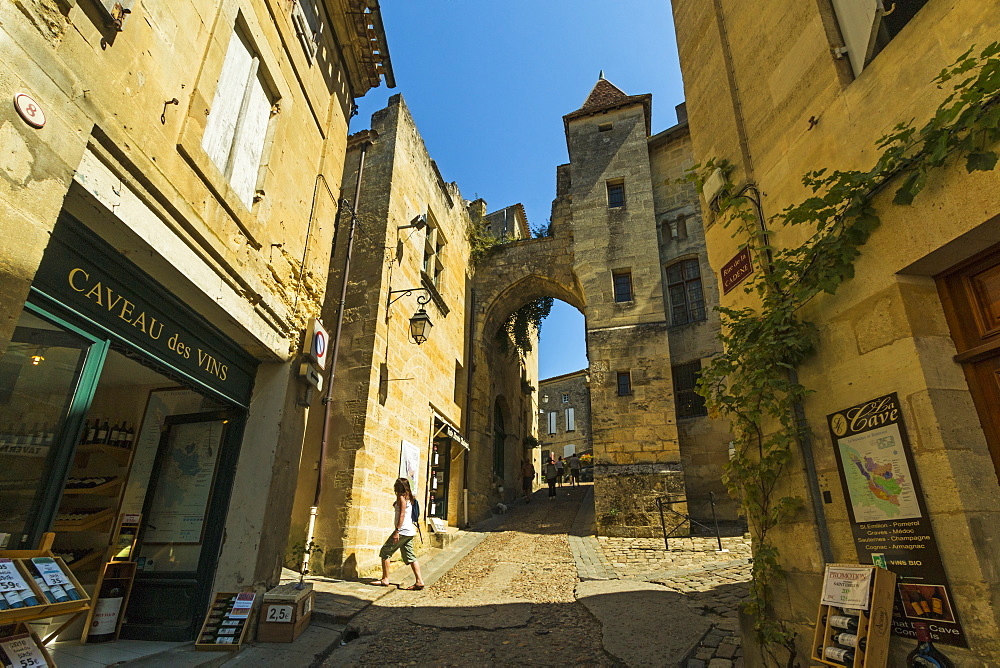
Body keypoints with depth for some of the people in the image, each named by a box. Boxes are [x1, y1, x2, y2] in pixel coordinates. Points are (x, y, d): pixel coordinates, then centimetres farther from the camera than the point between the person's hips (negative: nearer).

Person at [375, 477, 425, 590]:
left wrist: (397, 531, -20)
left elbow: (402, 515, -17)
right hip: (409, 531, 9)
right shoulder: (408, 498, 17)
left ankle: (385, 580, 3)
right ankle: (419, 581, 3)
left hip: (403, 530, -9)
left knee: (385, 552, 0)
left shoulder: (401, 497, -9)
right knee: (410, 556, 8)